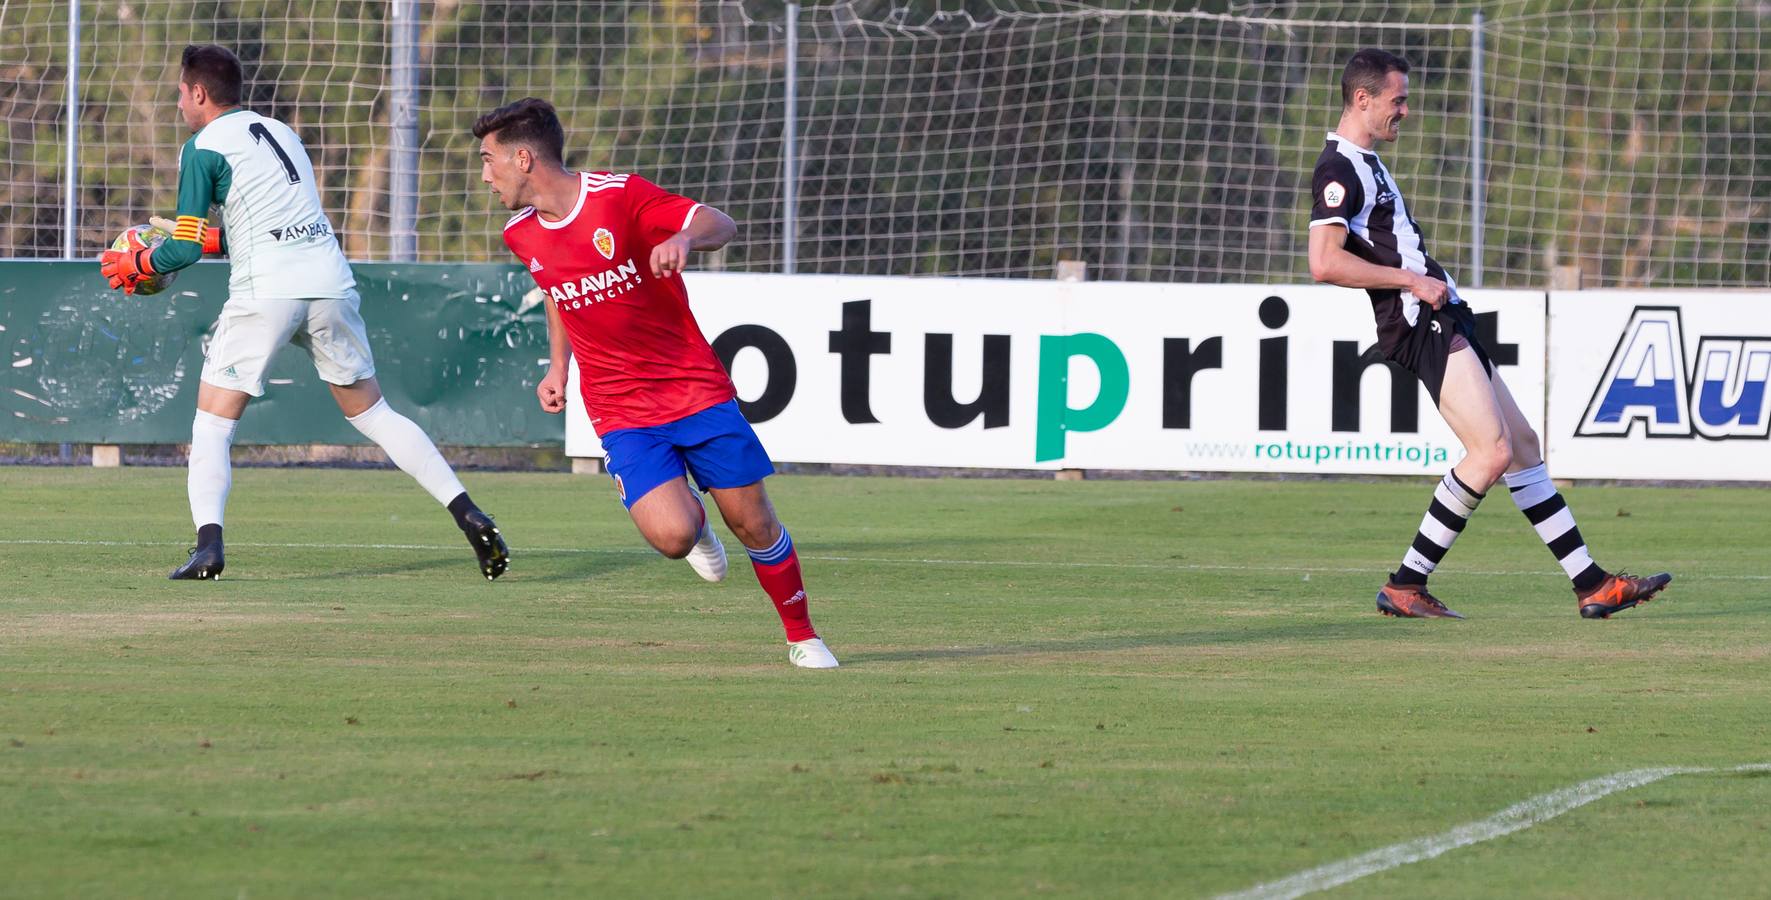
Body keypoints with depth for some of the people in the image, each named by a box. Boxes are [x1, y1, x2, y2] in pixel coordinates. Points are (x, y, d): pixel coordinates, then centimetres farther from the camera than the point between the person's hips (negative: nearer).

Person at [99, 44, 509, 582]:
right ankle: (468, 514, 3)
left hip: (265, 293, -6)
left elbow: (185, 248, -3)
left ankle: (208, 542, -18)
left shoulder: (203, 148, 1)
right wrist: (215, 240, 30)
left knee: (212, 422, 2)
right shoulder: (279, 133, 22)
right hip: (330, 284, 6)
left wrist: (135, 263, 14)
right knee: (372, 413, 14)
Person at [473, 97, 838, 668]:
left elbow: (721, 225, -14)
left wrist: (685, 238, -35)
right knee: (670, 535, -19)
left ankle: (802, 636, 23)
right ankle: (694, 519, 18)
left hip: (696, 386, -2)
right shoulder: (521, 236, 2)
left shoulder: (620, 196, -13)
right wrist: (558, 367, 15)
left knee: (753, 523, 1)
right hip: (621, 414, 2)